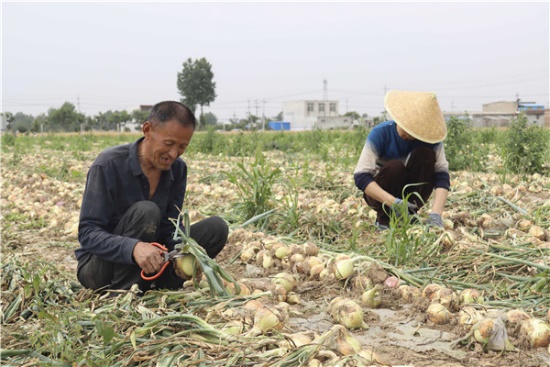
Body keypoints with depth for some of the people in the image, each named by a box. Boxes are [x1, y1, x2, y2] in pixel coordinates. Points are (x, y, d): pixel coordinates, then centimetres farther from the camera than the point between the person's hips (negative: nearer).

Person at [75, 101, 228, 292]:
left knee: (216, 227, -11)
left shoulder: (178, 169, -4)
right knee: (145, 212, -33)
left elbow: (170, 228, -5)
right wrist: (133, 248, -43)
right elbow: (87, 233, -24)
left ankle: (156, 287, -11)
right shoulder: (108, 165, -20)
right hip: (98, 265, -5)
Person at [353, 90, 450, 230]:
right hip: (380, 193, -2)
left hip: (410, 191, 2)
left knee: (426, 154, -23)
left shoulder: (430, 138, -17)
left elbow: (442, 175, -23)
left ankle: (411, 215, -15)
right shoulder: (380, 133, -24)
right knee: (395, 167, -33)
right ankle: (384, 219, -13)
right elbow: (360, 176, -30)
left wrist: (435, 213, -40)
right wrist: (393, 202, -43)